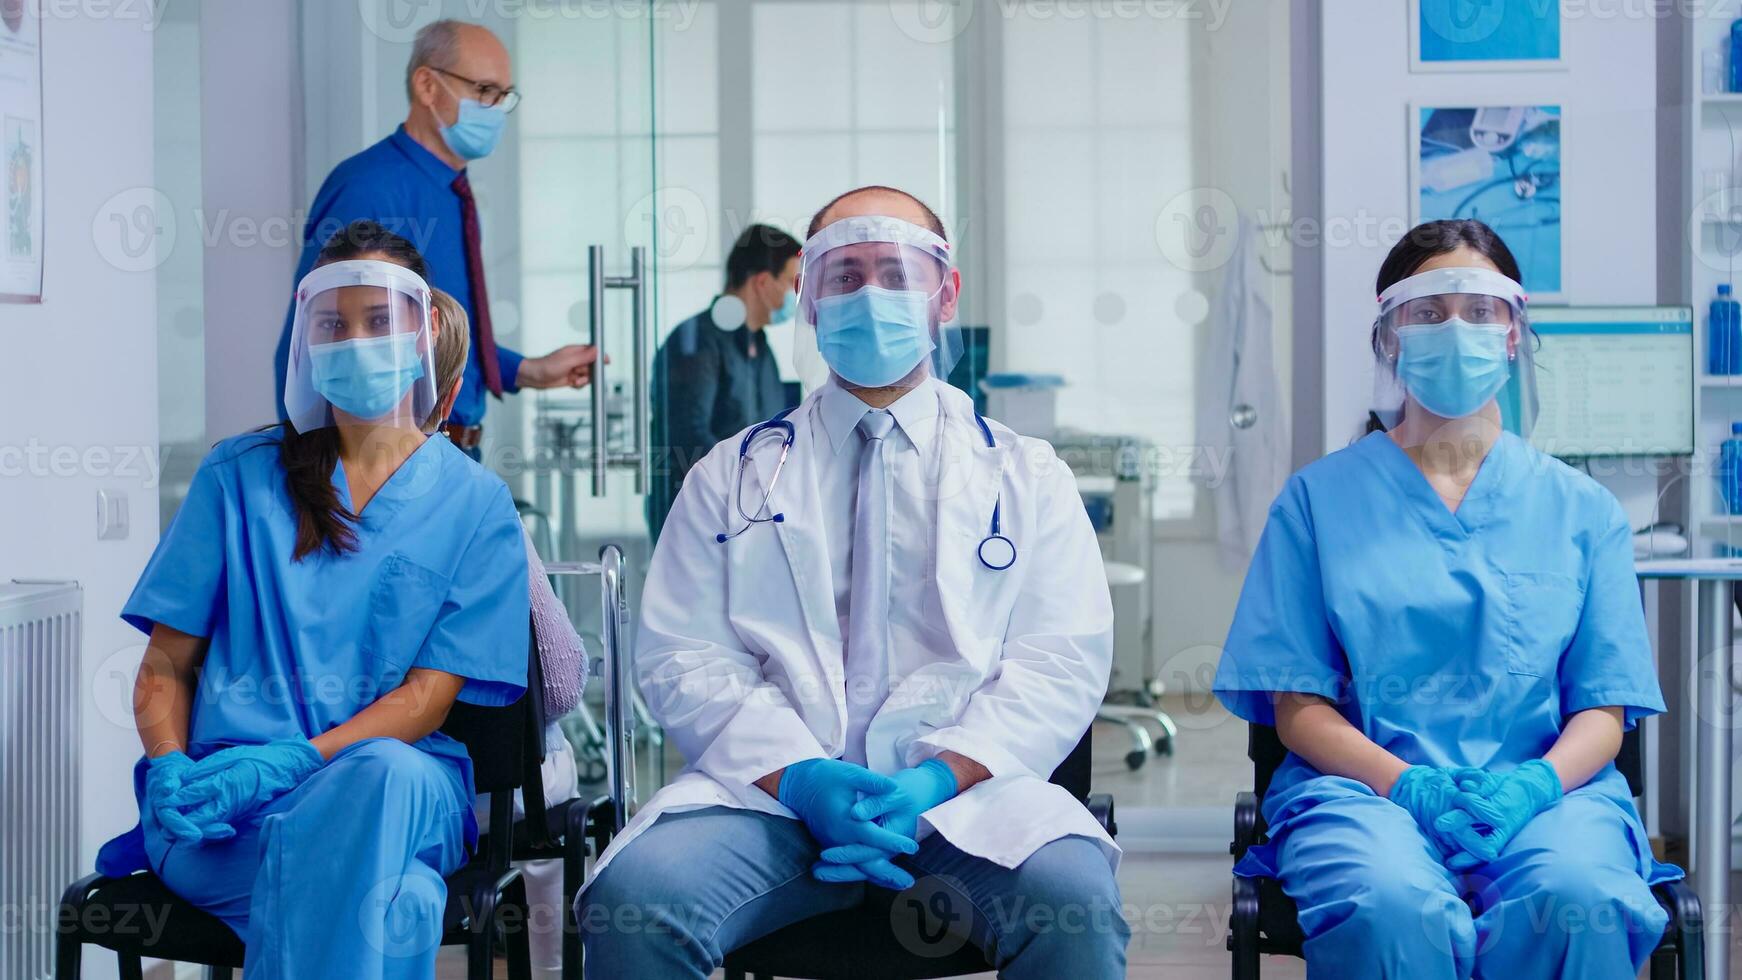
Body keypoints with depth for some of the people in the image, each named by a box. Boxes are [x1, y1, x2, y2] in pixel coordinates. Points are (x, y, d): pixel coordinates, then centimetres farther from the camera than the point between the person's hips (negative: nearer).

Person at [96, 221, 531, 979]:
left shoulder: (475, 504, 12)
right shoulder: (240, 475, 15)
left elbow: (431, 694, 1)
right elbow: (166, 665, 12)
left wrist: (288, 761, -17)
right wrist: (171, 769, -11)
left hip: (396, 781, 1)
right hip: (223, 799, -1)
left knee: (388, 775, -41)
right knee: (396, 903, -38)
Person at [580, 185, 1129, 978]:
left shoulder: (1024, 476, 16)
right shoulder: (733, 475, 16)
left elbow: (1063, 662, 5)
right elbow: (682, 656, 6)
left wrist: (942, 777, -12)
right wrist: (796, 776, -13)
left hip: (967, 791, -1)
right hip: (769, 790, 1)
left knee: (1072, 899, -32)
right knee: (634, 896, -28)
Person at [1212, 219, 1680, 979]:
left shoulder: (1579, 509, 17)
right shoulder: (1320, 499, 13)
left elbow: (1604, 712, 10)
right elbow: (1299, 707, 6)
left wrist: (1533, 782, -13)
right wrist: (1407, 782, -13)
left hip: (1547, 793, 2)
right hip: (1365, 785, -1)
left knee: (1578, 902, -35)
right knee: (1396, 912, -38)